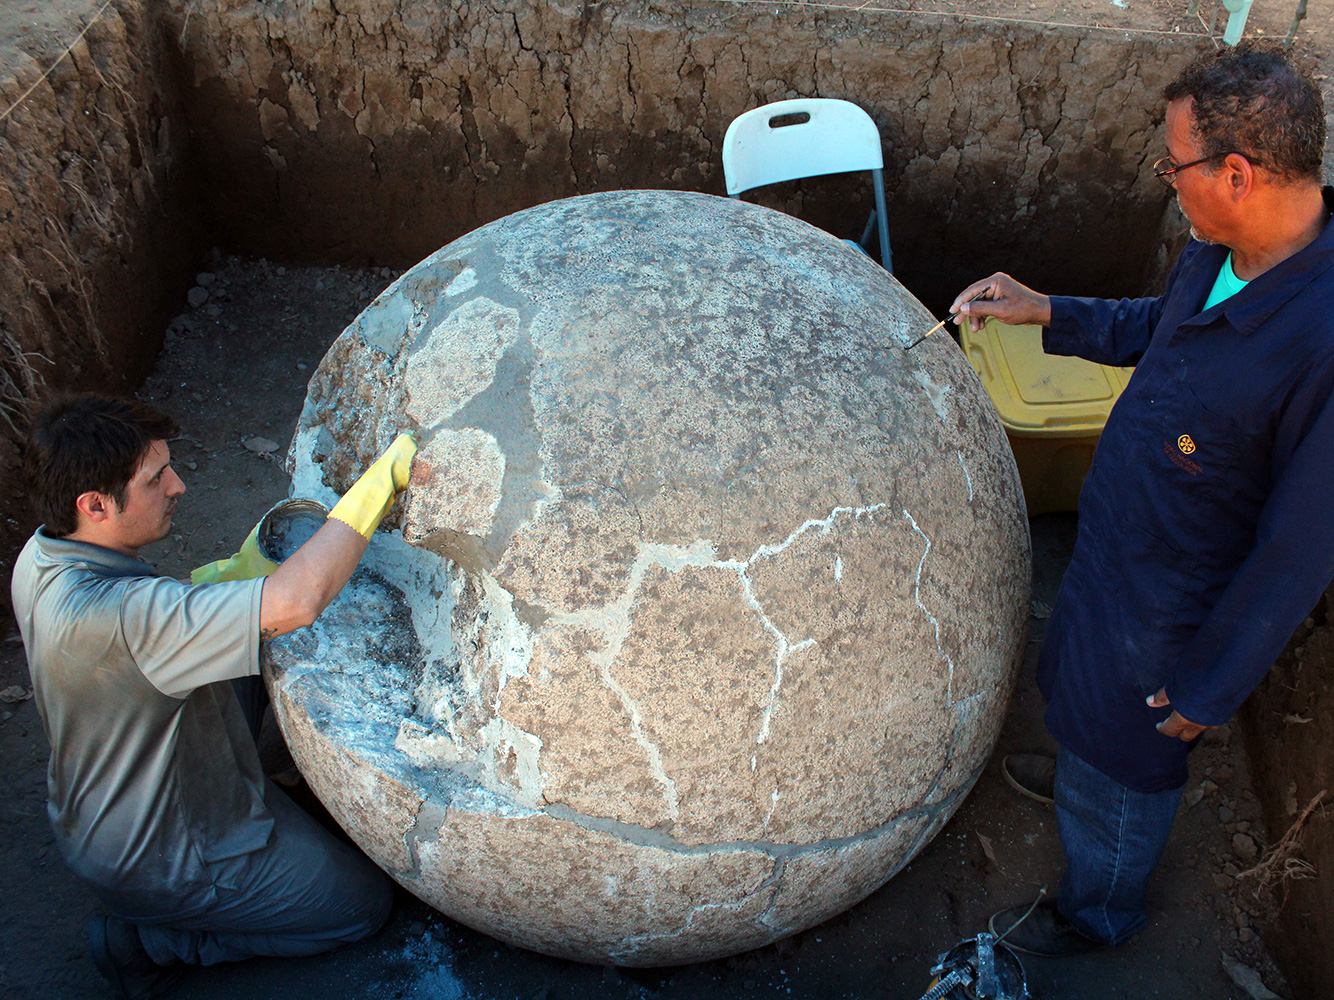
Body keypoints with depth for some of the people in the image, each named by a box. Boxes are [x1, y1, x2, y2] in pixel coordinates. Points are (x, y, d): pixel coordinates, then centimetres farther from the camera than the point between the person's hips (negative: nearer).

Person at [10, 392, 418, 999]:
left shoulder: (43, 556, -10)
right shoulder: (105, 612, -41)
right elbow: (296, 602, -49)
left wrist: (237, 567, -9)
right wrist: (382, 477, -39)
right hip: (159, 864, -9)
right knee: (365, 901, 6)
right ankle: (150, 939, 6)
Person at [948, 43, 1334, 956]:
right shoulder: (1221, 250, -11)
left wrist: (1209, 687, -17)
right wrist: (1045, 311, 4)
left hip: (1175, 601, -7)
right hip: (1112, 541, 7)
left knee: (1122, 773, 18)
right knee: (1082, 687, 34)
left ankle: (1098, 913, 48)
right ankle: (1077, 773, 67)